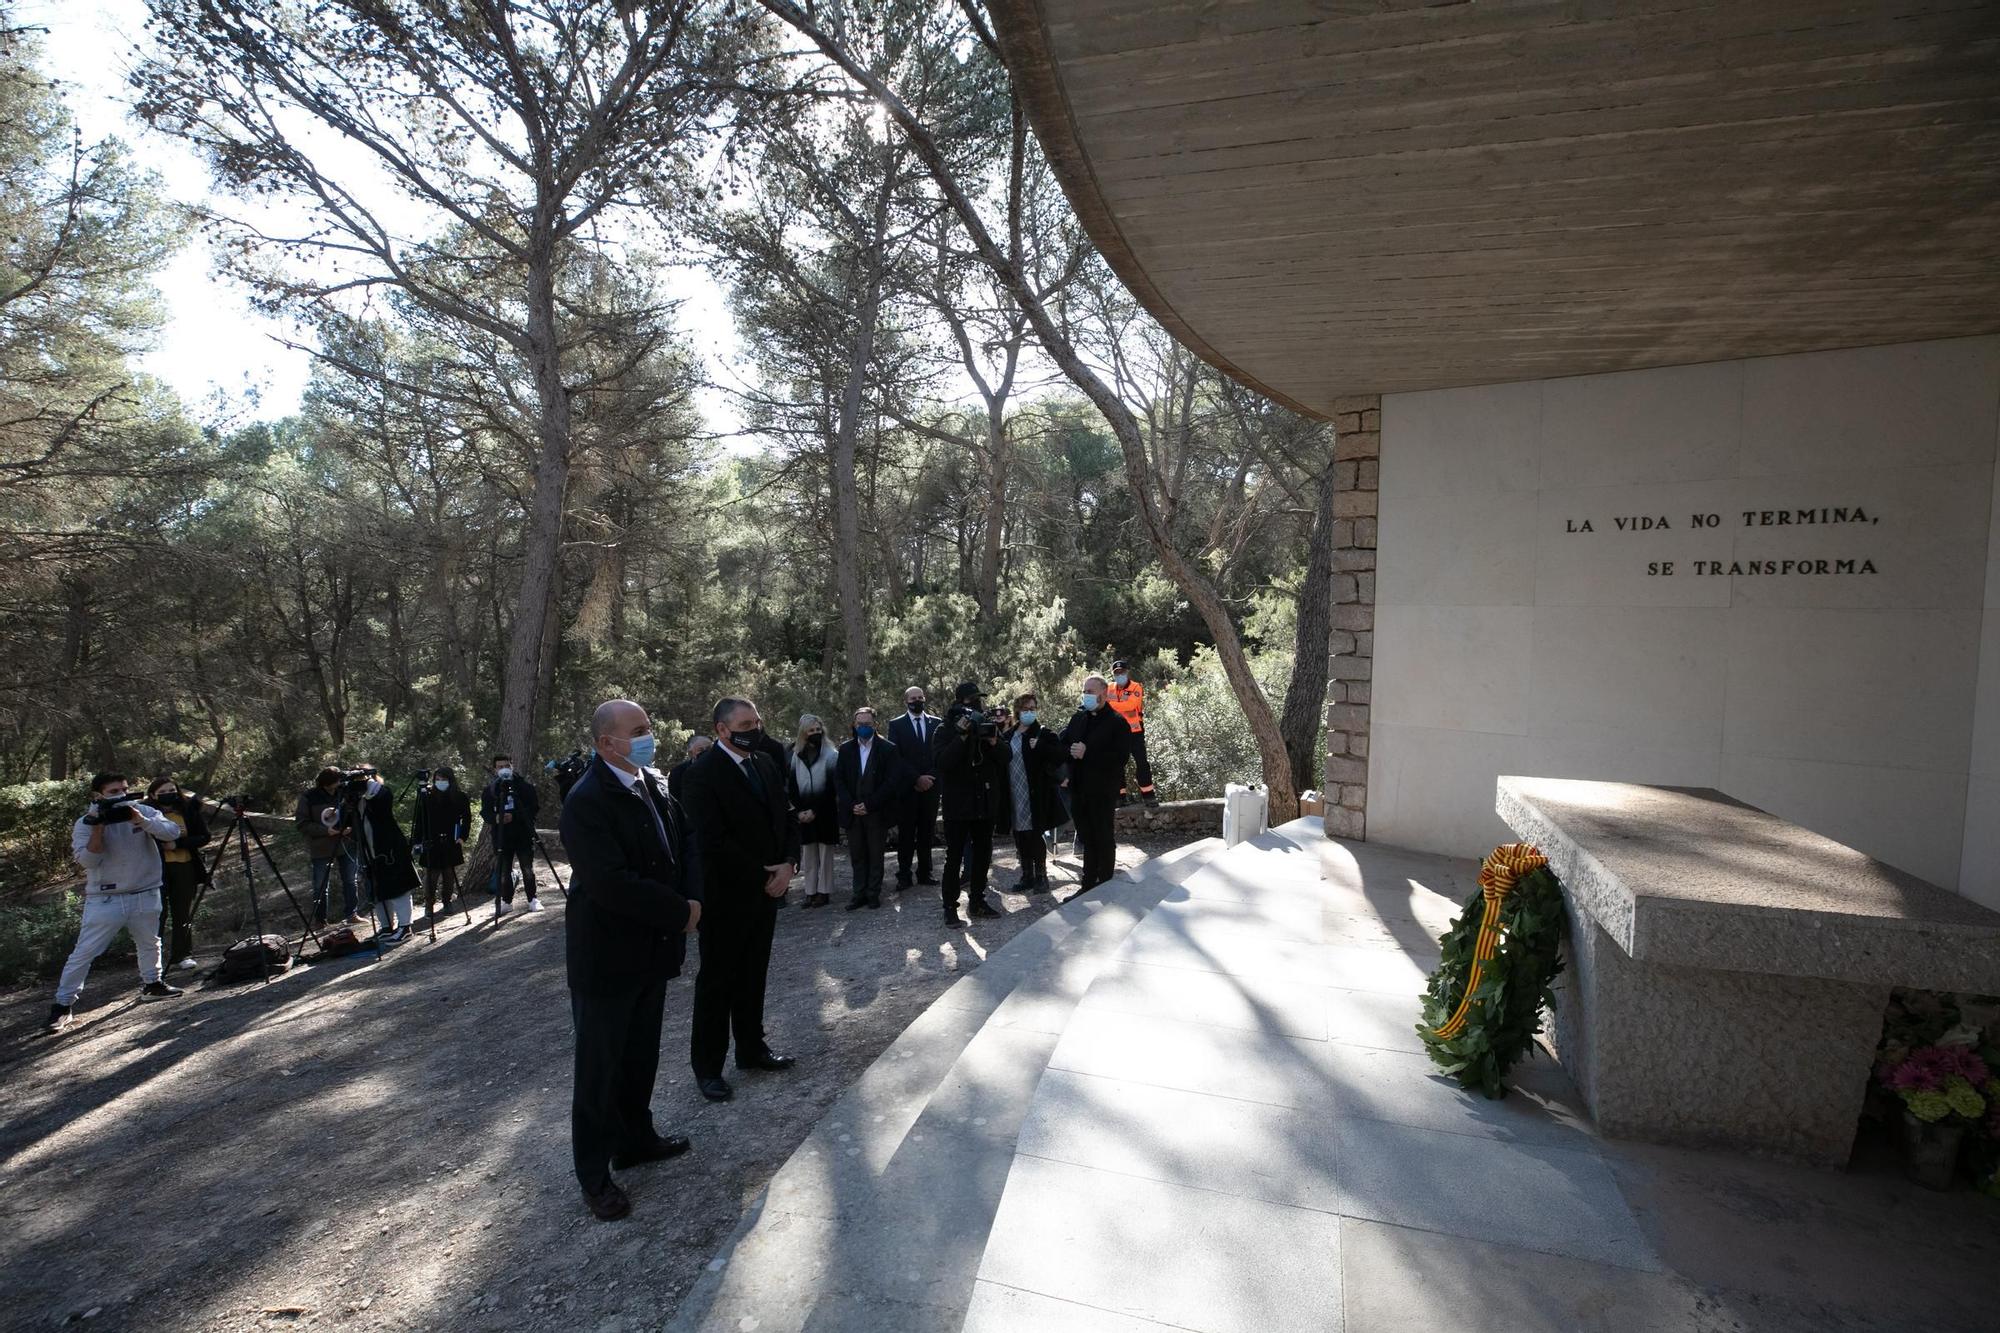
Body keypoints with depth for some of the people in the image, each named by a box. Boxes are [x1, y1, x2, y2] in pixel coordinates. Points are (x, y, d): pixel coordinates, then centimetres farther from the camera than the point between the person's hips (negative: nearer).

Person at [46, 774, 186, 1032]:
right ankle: (63, 1004, 11)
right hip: (105, 899, -3)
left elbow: (173, 832, -15)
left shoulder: (144, 812, -2)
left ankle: (151, 984, 37)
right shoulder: (85, 823, -7)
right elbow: (87, 860, -17)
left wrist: (141, 821, -28)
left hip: (146, 895, 3)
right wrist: (98, 826, -24)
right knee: (84, 952, -1)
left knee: (150, 944, 18)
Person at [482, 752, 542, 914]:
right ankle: (506, 901, 16)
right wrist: (495, 818, -18)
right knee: (503, 872, 2)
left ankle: (533, 899, 15)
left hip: (524, 834, -2)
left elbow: (534, 806, -3)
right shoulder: (490, 789, 6)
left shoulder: (524, 785, 1)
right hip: (501, 836, 2)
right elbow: (485, 812, 5)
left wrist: (514, 815, -17)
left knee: (527, 869, 2)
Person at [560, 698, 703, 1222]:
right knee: (600, 1068, 10)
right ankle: (594, 1175, 26)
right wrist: (681, 911, -20)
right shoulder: (587, 801, -23)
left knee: (642, 1055, 22)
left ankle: (635, 1138, 42)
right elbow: (612, 885, -30)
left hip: (653, 948, 7)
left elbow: (685, 841, 7)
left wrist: (692, 899, -10)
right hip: (607, 957, -7)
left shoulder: (655, 783, 1)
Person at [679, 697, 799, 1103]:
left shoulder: (765, 764, 5)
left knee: (753, 974, 17)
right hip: (727, 895, -6)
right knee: (718, 979, 7)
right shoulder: (704, 773, -17)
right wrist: (763, 876, -16)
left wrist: (787, 863, -7)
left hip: (767, 889, 6)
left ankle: (751, 1047, 32)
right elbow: (712, 841, -22)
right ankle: (707, 1065, 21)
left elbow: (786, 816, 9)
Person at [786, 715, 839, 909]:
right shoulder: (794, 756, 5)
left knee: (825, 854, 3)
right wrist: (798, 812, -6)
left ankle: (823, 892, 9)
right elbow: (790, 787, 5)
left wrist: (815, 811, -12)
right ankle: (810, 892, 13)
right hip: (804, 814, 3)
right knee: (808, 855, 7)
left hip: (825, 814, -3)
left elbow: (831, 788, -8)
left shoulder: (830, 756, -4)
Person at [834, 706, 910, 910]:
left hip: (877, 812, -3)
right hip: (852, 812, 3)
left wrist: (869, 804, -13)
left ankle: (873, 893, 14)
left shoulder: (887, 749, -3)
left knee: (876, 854, 5)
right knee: (857, 855, 7)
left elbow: (892, 781, -8)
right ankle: (859, 893, 15)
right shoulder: (846, 749, 7)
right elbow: (838, 779, 4)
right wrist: (851, 805, -9)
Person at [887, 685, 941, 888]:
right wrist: (916, 778, -12)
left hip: (930, 786, 2)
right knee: (906, 833, 2)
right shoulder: (896, 725, 2)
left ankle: (925, 872, 16)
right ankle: (904, 875, 9)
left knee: (927, 832, 6)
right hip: (907, 788, -2)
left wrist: (931, 779, -5)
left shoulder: (937, 723, 8)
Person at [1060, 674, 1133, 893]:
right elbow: (1063, 745, 10)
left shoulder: (1117, 722, -9)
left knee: (1104, 839, 5)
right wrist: (1072, 751, -13)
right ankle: (1089, 885, 24)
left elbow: (1120, 757, -17)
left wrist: (1087, 753, -21)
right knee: (1087, 839, 15)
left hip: (1103, 791, -6)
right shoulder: (1078, 718, 10)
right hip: (1079, 789, 6)